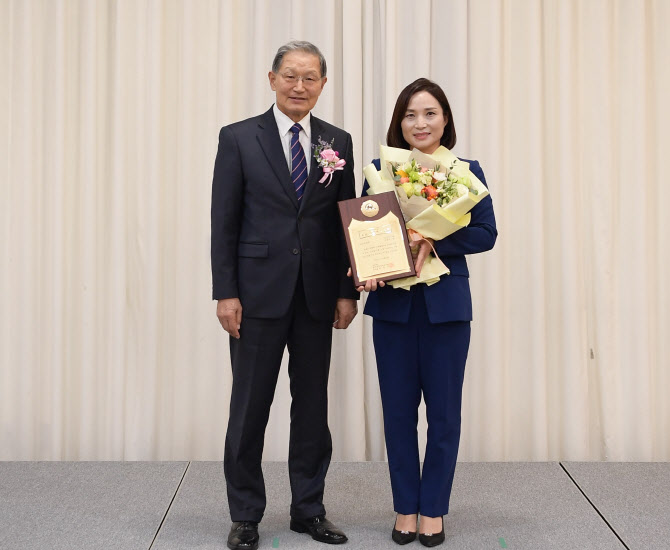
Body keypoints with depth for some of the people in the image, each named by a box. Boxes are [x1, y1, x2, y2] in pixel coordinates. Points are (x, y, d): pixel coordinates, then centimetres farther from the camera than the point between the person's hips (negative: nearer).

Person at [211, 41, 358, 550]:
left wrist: (347, 291, 2)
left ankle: (309, 509, 25)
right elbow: (224, 221, -2)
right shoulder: (239, 138, 1)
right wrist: (226, 292, -8)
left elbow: (346, 220, 8)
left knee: (313, 405, 11)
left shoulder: (338, 141, 8)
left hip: (317, 295, 3)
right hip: (258, 293, -2)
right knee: (249, 407, 4)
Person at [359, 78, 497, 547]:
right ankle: (406, 507, 22)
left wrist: (434, 240, -18)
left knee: (444, 410, 6)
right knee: (398, 409, 7)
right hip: (393, 303, 1)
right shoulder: (380, 169, 5)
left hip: (446, 303, -1)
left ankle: (434, 509, 21)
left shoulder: (467, 170, 2)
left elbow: (486, 233, -5)